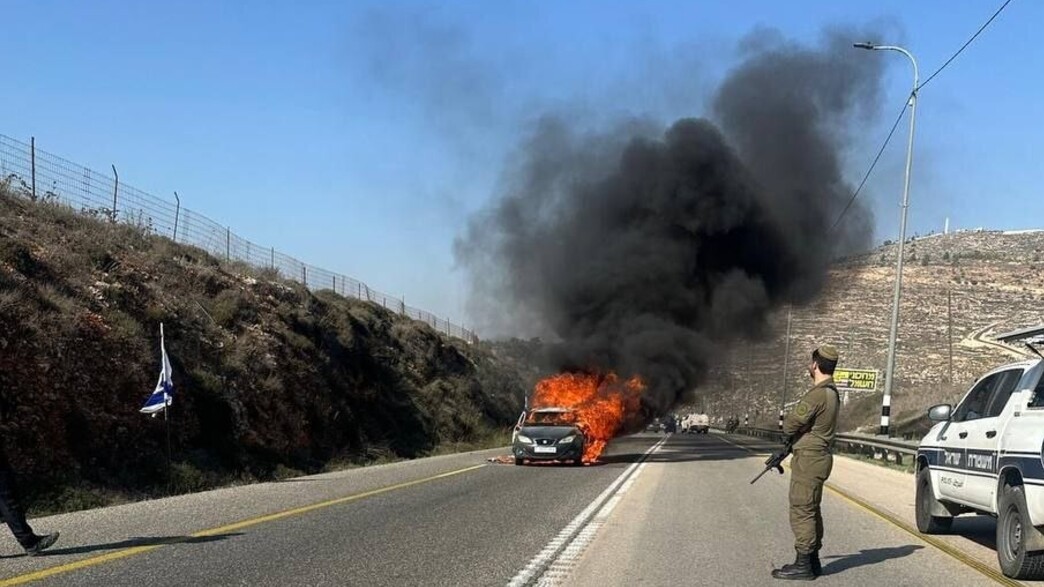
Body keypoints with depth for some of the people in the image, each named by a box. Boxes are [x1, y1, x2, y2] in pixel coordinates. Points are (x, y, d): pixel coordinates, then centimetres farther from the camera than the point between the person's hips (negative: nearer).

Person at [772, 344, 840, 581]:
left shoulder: (817, 395, -20)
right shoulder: (832, 393, 12)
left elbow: (790, 426, -17)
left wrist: (788, 418, 4)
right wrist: (794, 421, 2)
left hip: (809, 459, -10)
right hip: (820, 456, 10)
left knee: (801, 511, -6)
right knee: (812, 510, 16)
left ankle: (803, 565, -4)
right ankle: (812, 561, 22)